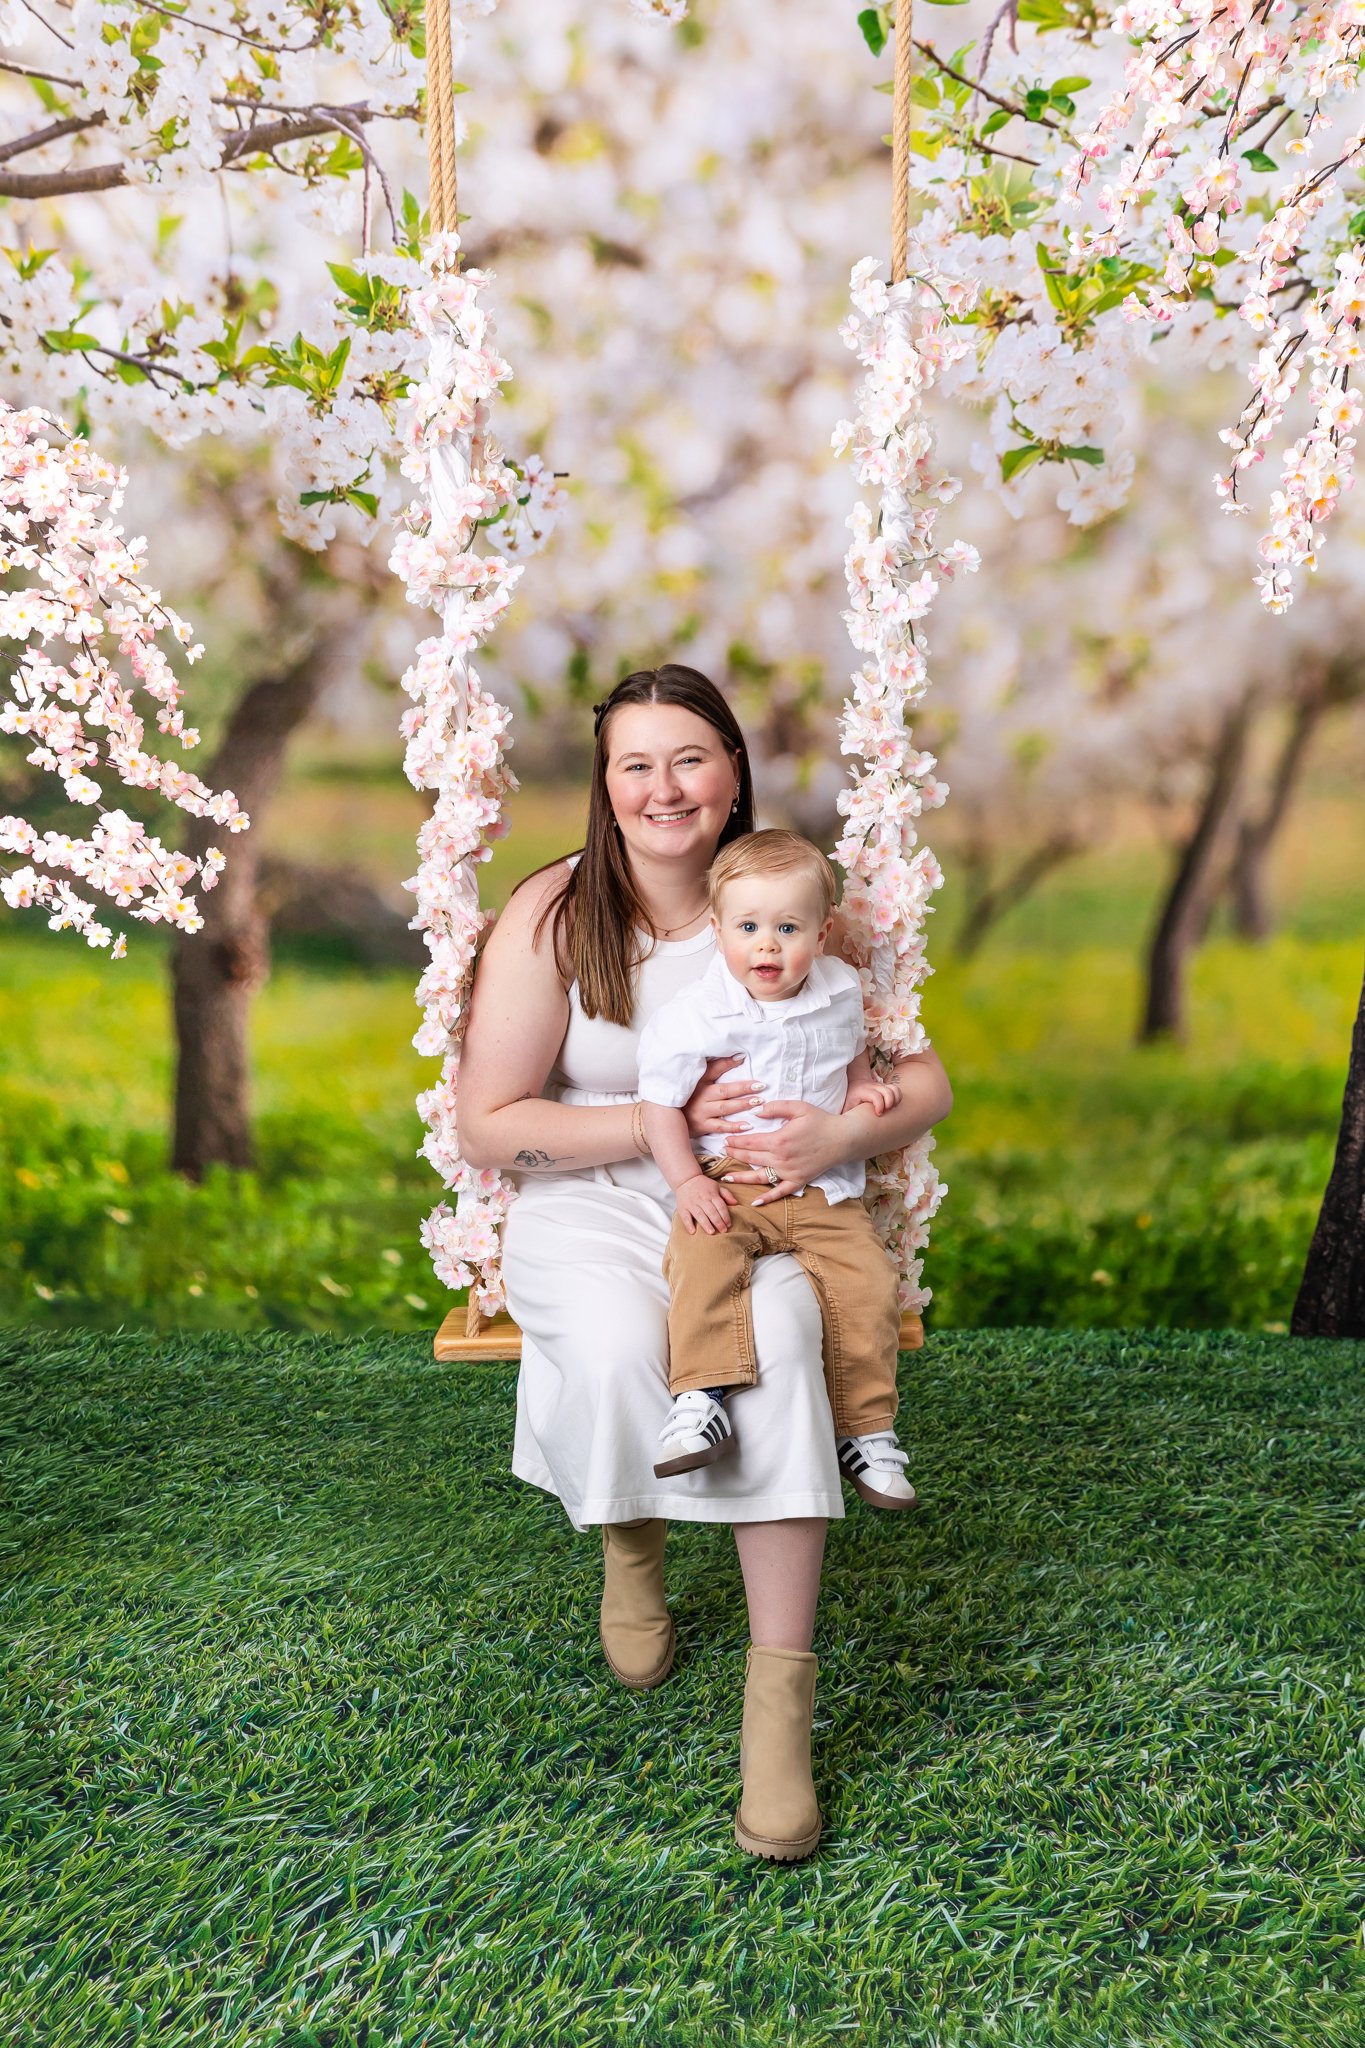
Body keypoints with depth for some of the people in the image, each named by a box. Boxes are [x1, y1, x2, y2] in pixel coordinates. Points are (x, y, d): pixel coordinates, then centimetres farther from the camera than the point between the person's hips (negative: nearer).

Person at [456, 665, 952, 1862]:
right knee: (616, 1347, -32)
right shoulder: (554, 917, -6)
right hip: (587, 1202, -1)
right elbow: (488, 1129, -7)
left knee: (777, 1340, -32)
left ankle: (780, 1691, -25)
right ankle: (631, 1548, 3)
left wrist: (846, 1132, -21)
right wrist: (668, 1120, -15)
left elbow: (927, 1079, 3)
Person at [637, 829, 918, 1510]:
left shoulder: (838, 993, 4)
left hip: (823, 1189, 3)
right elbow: (660, 1102, -3)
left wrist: (862, 1088, 4)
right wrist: (688, 1182, -13)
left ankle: (865, 1431, -2)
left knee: (867, 1283, -15)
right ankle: (700, 1399, -29)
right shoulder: (696, 1014, -8)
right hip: (725, 1186, -2)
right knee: (702, 1264, -31)